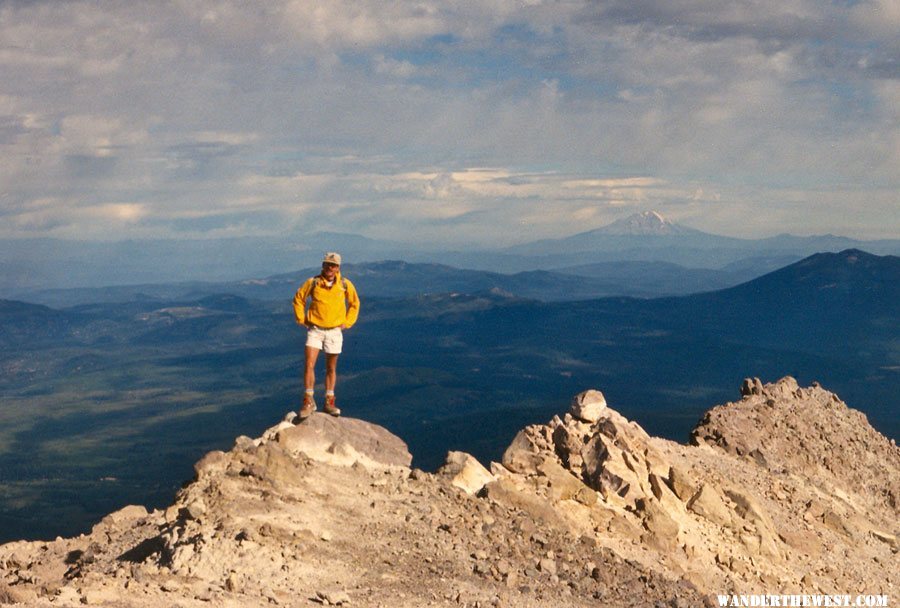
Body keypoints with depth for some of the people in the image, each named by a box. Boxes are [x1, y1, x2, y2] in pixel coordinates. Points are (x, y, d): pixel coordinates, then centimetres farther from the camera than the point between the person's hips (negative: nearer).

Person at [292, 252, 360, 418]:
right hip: (315, 330, -1)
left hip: (334, 331, 1)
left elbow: (354, 303, 13)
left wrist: (347, 322, 6)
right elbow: (298, 299, 7)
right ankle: (309, 401, -7)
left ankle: (329, 402, 20)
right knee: (309, 364, -13)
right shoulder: (313, 283, -7)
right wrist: (301, 319, 3)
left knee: (331, 368, 10)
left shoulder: (345, 285, -3)